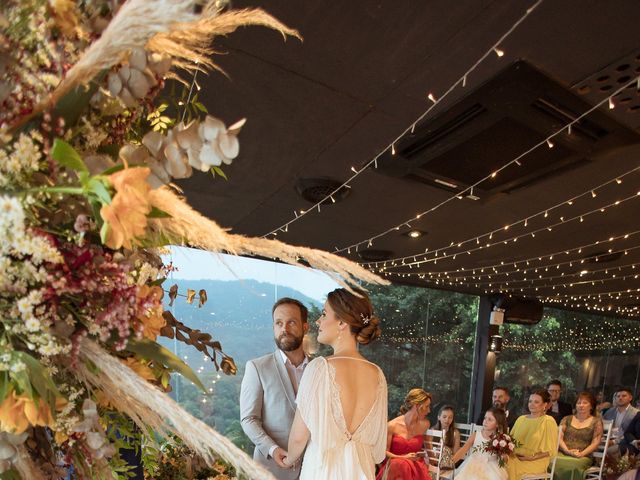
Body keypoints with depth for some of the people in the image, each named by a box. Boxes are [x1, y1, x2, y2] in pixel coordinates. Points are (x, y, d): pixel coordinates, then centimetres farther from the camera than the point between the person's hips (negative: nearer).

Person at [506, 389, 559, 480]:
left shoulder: (548, 421, -1)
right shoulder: (521, 419, 16)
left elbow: (551, 450, -4)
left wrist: (532, 457, -14)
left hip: (536, 462, -4)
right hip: (515, 457, 4)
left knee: (510, 466, -31)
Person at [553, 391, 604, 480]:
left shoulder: (596, 422, 12)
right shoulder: (567, 419, 18)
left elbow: (595, 443, 2)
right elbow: (559, 437, 9)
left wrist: (581, 454, -12)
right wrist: (567, 451, -9)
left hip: (583, 457, -2)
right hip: (562, 454, 2)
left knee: (572, 466, -37)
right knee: (553, 463, -33)